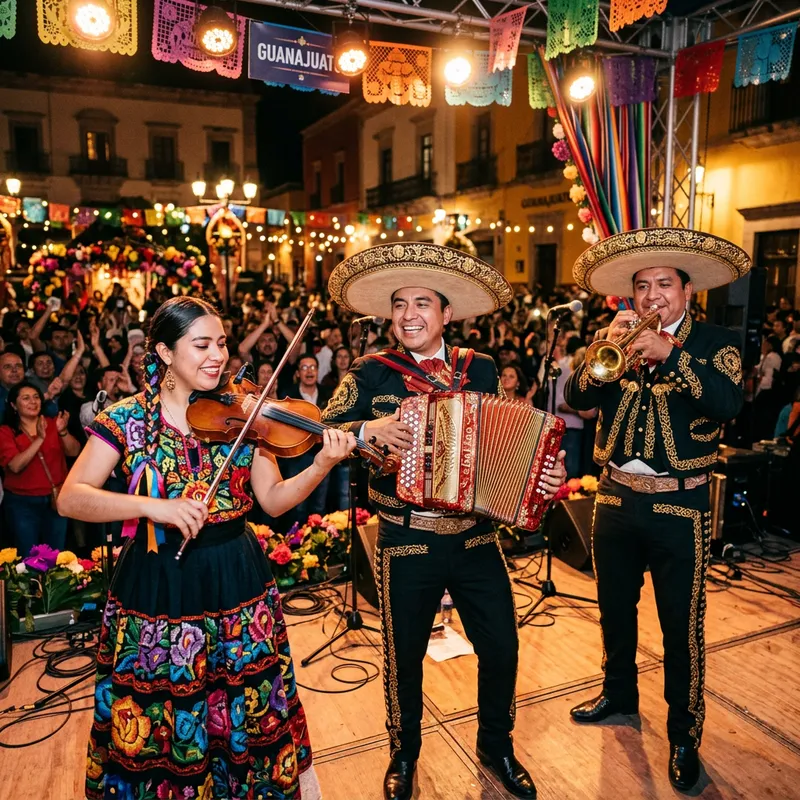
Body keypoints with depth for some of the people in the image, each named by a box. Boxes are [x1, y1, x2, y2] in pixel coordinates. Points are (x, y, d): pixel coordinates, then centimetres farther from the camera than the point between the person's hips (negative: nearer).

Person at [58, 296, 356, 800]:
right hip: (157, 590, -1)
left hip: (237, 585, 1)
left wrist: (322, 466, -21)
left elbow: (273, 500, -4)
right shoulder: (127, 418, -6)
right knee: (158, 732, 14)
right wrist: (152, 505, -27)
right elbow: (70, 499, -13)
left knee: (250, 719, 15)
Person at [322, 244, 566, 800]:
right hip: (408, 543, -2)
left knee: (502, 648, 12)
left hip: (476, 540, 2)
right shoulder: (371, 373, -5)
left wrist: (547, 475, -7)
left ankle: (497, 747, 41)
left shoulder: (482, 370, 2)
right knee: (404, 656, 14)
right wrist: (369, 429, -24)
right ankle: (404, 754, 42)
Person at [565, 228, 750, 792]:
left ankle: (685, 734, 26)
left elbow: (729, 402, -23)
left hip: (679, 505, -4)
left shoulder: (714, 342, -4)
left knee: (682, 625, 6)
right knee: (615, 608, 19)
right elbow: (576, 397, -7)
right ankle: (620, 693, 42)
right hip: (616, 497, 4)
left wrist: (669, 351, -32)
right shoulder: (620, 340, 6)